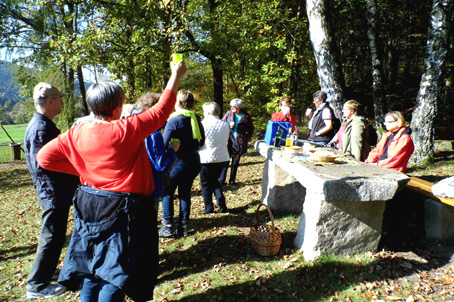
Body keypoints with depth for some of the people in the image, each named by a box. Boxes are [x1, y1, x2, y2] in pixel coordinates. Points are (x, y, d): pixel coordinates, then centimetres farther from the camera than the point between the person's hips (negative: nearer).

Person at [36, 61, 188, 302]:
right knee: (117, 273, 7)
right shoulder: (127, 130, -19)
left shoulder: (76, 134, -4)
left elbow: (43, 157, 3)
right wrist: (176, 75, 1)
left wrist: (82, 168, 7)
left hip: (89, 209, 6)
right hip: (124, 210, -6)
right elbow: (162, 111, -10)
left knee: (92, 269, 20)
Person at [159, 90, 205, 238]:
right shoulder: (196, 119, 5)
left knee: (167, 192, 7)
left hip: (178, 162, -6)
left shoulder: (174, 120, -14)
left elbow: (164, 144, -14)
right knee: (185, 192, 13)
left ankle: (168, 226, 8)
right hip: (194, 162, 6)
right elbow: (201, 142, 13)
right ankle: (183, 226, 18)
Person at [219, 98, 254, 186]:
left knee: (235, 163, 10)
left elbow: (251, 129, 10)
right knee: (225, 161, -2)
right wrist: (229, 125, -12)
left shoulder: (246, 116, 0)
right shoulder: (229, 113, 2)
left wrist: (247, 139, -2)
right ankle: (221, 180, 5)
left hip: (239, 143, 0)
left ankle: (232, 180, 22)